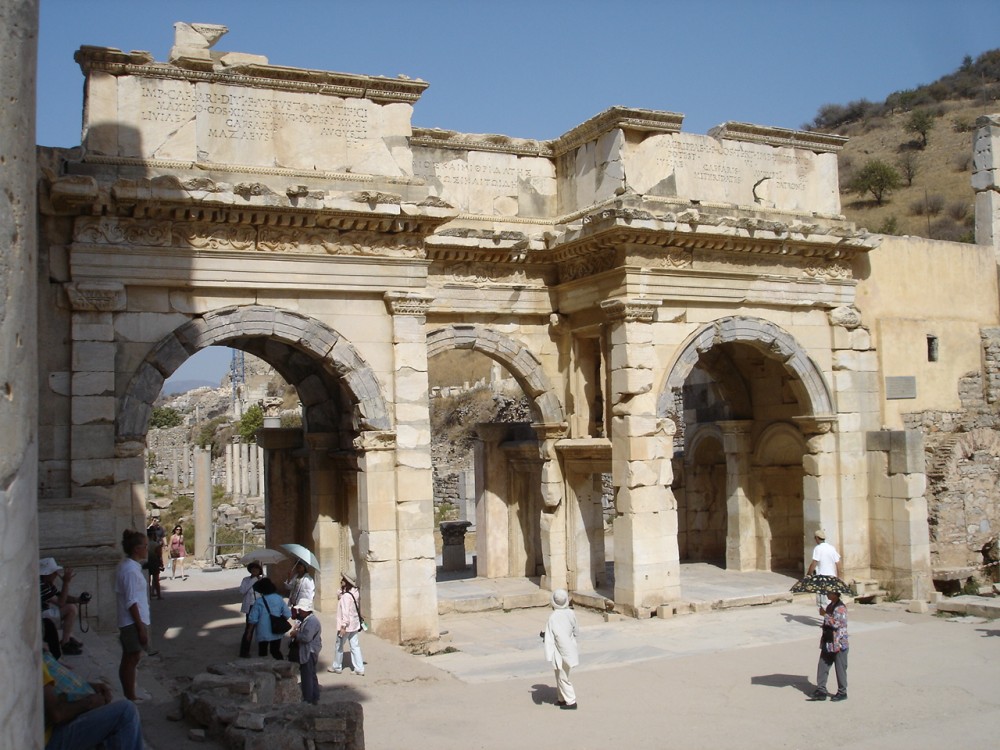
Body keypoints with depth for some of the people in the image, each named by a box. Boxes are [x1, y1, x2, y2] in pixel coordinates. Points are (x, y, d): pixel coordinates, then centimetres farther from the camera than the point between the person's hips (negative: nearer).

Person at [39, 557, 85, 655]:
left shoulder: (48, 582, 5)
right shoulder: (40, 585, -27)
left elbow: (60, 596, 11)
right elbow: (60, 603, -25)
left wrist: (78, 599, -6)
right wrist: (66, 582, -28)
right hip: (40, 616, -11)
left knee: (75, 604, 14)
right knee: (71, 609, -23)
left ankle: (69, 636, 12)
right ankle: (64, 644, -14)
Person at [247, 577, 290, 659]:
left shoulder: (259, 601, -13)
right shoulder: (278, 598, -3)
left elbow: (253, 619, -12)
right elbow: (287, 614, -3)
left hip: (263, 634, -3)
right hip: (276, 632, 3)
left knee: (262, 654, 12)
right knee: (276, 652, 17)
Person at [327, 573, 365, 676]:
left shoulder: (346, 596, -20)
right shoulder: (353, 593, 7)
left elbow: (345, 612, -23)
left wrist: (343, 626, -23)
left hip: (346, 625, -8)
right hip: (354, 624, 8)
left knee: (339, 646, 10)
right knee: (355, 646, 9)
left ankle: (337, 667, 23)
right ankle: (359, 669, 7)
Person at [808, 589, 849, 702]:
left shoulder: (841, 607, -16)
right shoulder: (830, 606, 13)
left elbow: (836, 623, -26)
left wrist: (825, 614, -17)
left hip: (839, 643, -9)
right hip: (828, 643, 9)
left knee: (840, 668, 4)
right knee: (822, 666, 7)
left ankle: (842, 692, 17)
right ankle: (821, 690, 11)